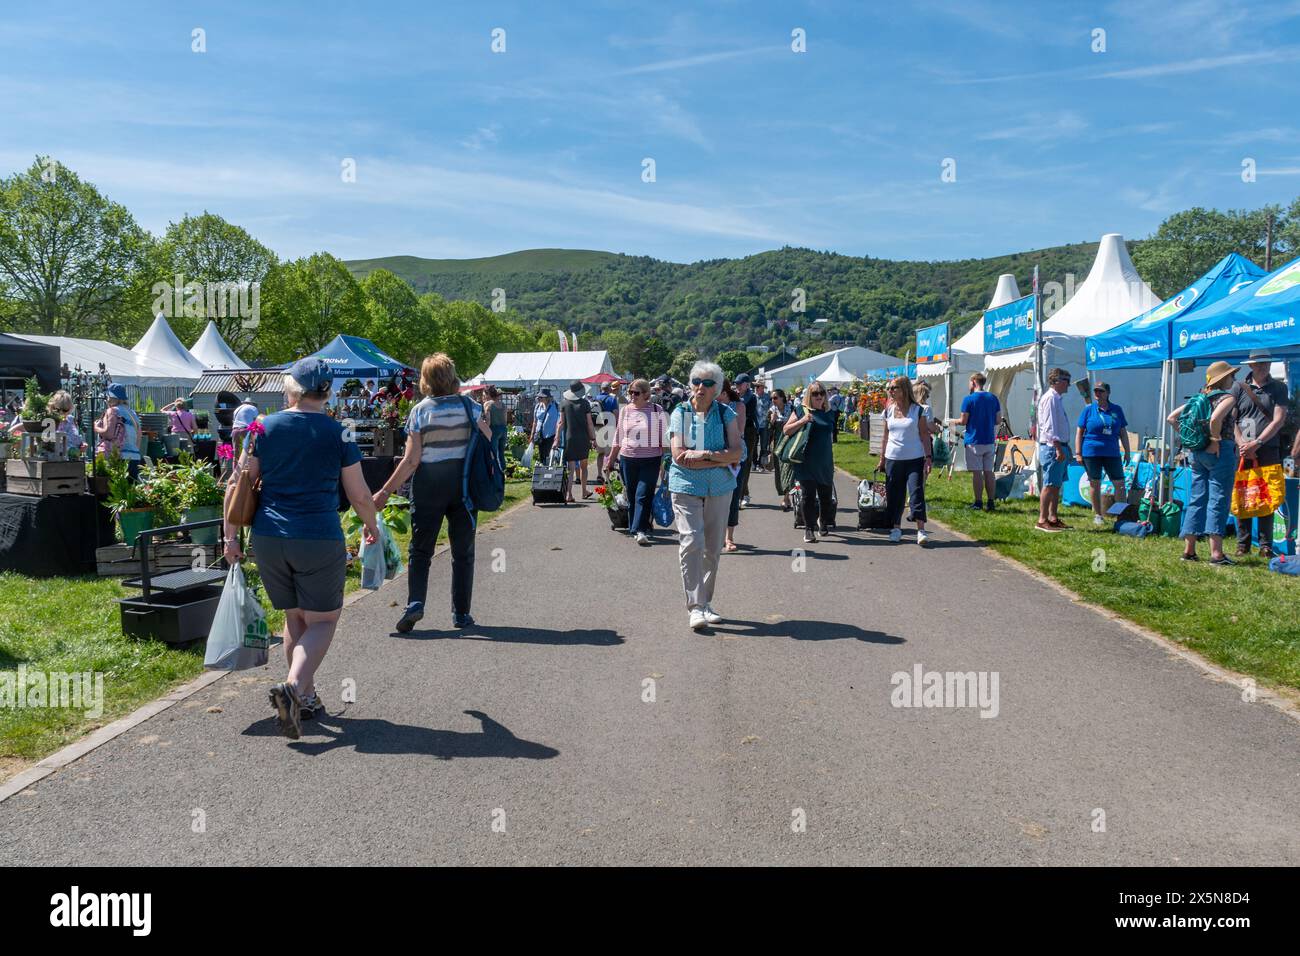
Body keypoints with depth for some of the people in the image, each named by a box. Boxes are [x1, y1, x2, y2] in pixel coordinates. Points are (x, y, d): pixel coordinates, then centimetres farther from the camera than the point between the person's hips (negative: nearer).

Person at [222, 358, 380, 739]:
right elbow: (360, 496, 1)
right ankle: (294, 685, -16)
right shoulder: (339, 433, -3)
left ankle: (307, 697, 27)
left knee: (295, 618, 19)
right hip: (320, 540, -3)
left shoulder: (264, 428, 3)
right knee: (322, 620, 7)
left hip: (268, 539, 4)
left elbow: (238, 485, 0)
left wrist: (231, 535, 7)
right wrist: (372, 527, 18)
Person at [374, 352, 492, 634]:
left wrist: (386, 491, -5)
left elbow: (411, 460, -10)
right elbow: (489, 443, -4)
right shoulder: (470, 407, -2)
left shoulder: (419, 411, -6)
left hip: (428, 485, -1)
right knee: (463, 552, 11)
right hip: (464, 483, 1)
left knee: (421, 550, 10)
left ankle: (415, 602, -8)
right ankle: (461, 613, 13)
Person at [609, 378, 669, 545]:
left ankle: (641, 530, -12)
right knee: (631, 495, 7)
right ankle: (635, 527, 19)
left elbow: (664, 439, 2)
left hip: (650, 460, -3)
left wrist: (666, 461, 0)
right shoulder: (625, 410, 7)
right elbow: (618, 437, 15)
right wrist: (611, 458, 16)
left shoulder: (657, 412, -2)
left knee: (643, 495, -11)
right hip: (627, 459, 4)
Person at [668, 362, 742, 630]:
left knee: (713, 547, 8)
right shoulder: (679, 413, 1)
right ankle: (695, 606, -9)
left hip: (720, 488, 3)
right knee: (691, 542, -13)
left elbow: (736, 452, -4)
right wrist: (721, 459, -13)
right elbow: (679, 455, -10)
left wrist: (702, 454, -15)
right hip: (686, 487, -2)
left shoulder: (726, 414, 6)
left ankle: (705, 602, 22)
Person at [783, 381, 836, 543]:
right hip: (806, 462, -4)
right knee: (809, 496, -2)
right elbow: (786, 430, -4)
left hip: (825, 463, 4)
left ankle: (823, 521, 36)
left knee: (826, 496, 11)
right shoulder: (802, 411, -2)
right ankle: (809, 529, 6)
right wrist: (802, 421, -19)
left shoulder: (830, 414, 11)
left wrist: (832, 462, 22)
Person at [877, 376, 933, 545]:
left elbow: (924, 436, -1)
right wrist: (882, 458, 14)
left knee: (917, 492, -9)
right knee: (894, 494, 8)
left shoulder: (917, 410, -2)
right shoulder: (889, 411, 7)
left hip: (915, 459, -3)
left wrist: (928, 458, -8)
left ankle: (921, 531, -9)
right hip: (893, 459, 4)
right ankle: (896, 528, 20)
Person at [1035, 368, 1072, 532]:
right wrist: (1058, 448, -24)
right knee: (1050, 485, -10)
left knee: (1056, 485, 13)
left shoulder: (1057, 398, 18)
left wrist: (1064, 448, 21)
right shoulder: (1050, 398, -13)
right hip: (1052, 448, -10)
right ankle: (1042, 520, -8)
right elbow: (1050, 426, -20)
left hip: (1059, 447, 10)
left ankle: (1053, 518, 20)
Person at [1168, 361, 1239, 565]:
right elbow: (1215, 418, -26)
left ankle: (1188, 549, 10)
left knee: (1196, 499, 10)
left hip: (1197, 452, 7)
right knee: (1218, 500, -5)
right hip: (1219, 452, -7)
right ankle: (1216, 553, -6)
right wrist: (1215, 441, -15)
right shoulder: (1229, 395, -6)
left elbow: (1171, 418, 13)